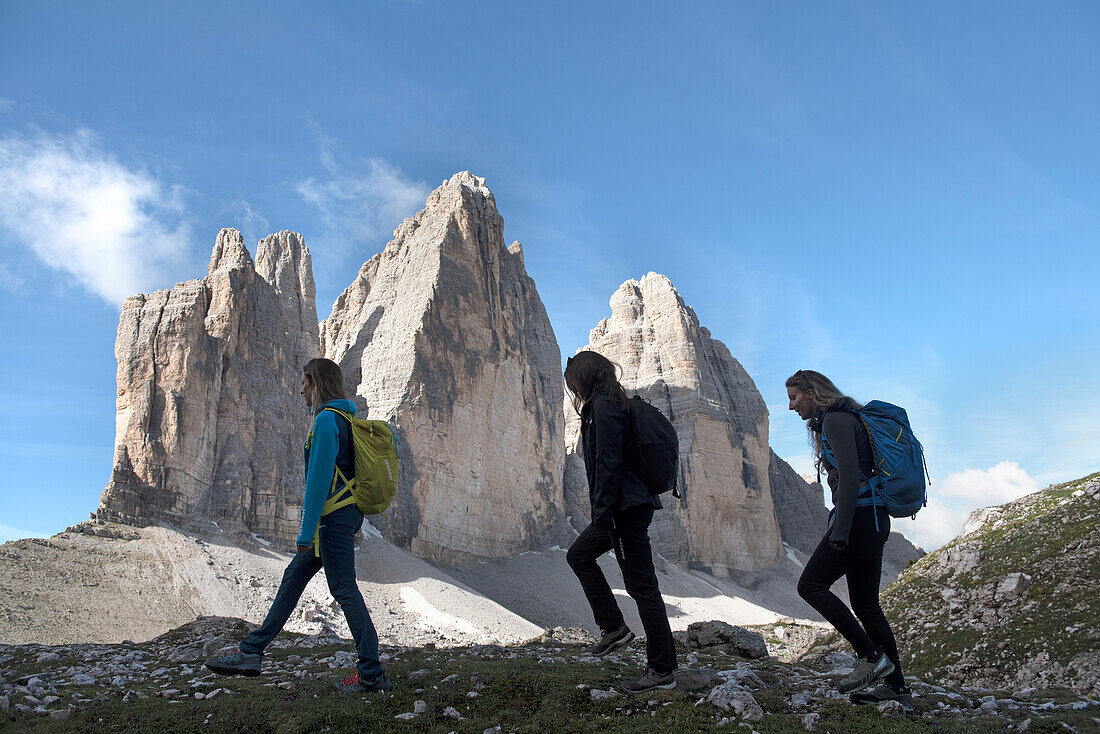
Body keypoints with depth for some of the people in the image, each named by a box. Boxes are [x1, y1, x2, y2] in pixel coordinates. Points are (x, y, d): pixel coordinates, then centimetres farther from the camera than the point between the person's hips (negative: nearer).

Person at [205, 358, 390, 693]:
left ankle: (372, 674, -3)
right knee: (294, 576, 14)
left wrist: (307, 530, -18)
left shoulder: (326, 420, -15)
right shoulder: (346, 418, 16)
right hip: (348, 514, 11)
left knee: (344, 589, -7)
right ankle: (250, 652, 22)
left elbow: (319, 478, -20)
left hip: (333, 517, -11)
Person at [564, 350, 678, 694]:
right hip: (624, 508, 11)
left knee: (641, 585, -6)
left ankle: (662, 670, 2)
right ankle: (613, 627, 20)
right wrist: (603, 514, 24)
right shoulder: (614, 404, 18)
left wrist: (601, 513, -21)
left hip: (625, 509, -11)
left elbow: (608, 463, -21)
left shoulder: (604, 407, -12)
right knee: (578, 555, 21)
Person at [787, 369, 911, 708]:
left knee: (810, 585, -5)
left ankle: (872, 655, -6)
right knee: (865, 603, 10)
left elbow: (850, 476, -19)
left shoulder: (835, 419, -9)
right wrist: (843, 528, 20)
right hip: (874, 519, 10)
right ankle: (897, 686, 12)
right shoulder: (844, 419, 21)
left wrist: (840, 531, -21)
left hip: (859, 516, -10)